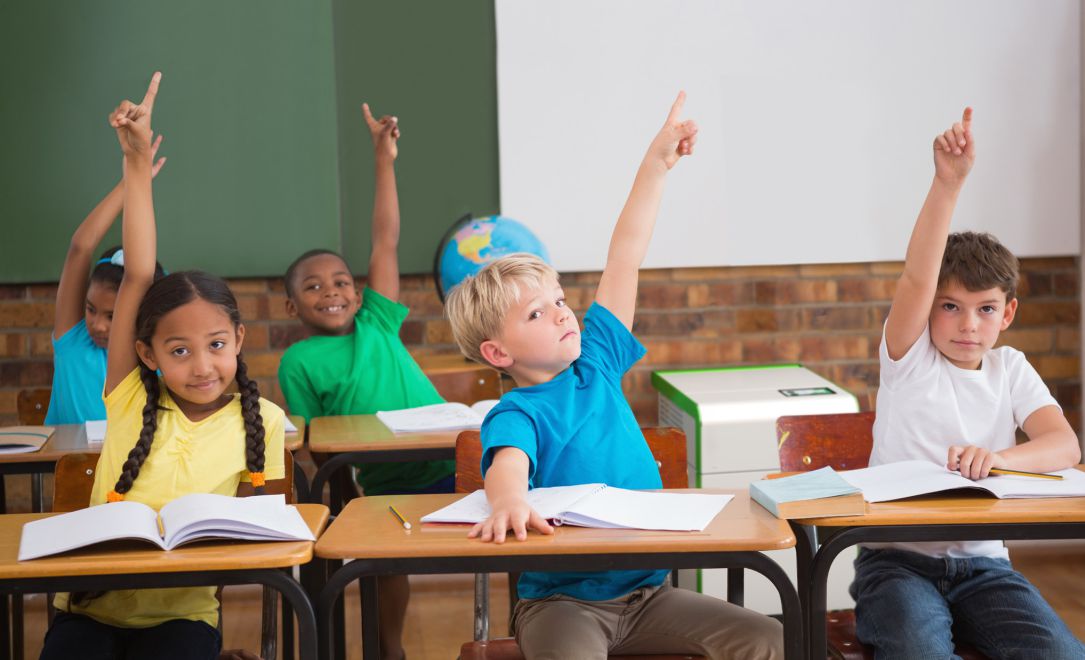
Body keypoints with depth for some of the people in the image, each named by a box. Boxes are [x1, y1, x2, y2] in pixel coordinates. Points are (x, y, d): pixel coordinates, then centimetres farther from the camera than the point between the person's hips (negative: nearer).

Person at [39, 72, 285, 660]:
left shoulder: (262, 421, -2)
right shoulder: (133, 401, -2)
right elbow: (138, 277, -6)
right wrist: (137, 163, -9)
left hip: (182, 611, 0)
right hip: (92, 606, 0)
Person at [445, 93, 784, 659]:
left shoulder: (595, 363, 6)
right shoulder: (516, 415, -10)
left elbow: (624, 260, 6)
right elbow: (508, 460, -33)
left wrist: (656, 163, 7)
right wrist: (510, 499, -57)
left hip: (647, 590, 6)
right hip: (562, 600, -5)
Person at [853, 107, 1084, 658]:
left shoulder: (1011, 370, 9)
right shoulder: (909, 357, 1)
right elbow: (917, 277, -18)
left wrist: (998, 457, -27)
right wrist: (947, 182, -31)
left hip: (981, 564, 4)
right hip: (898, 558, -3)